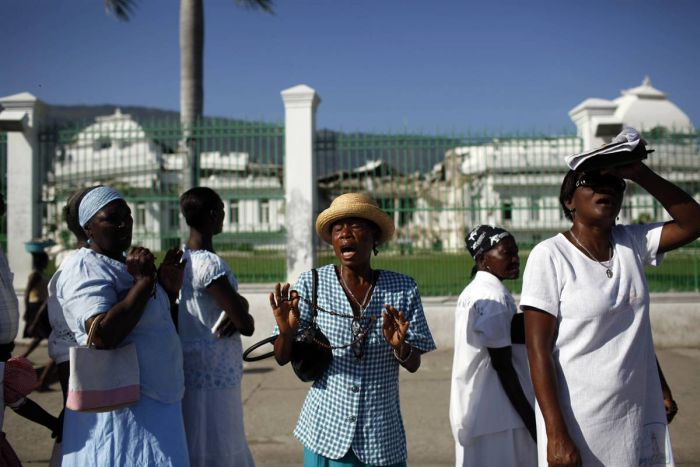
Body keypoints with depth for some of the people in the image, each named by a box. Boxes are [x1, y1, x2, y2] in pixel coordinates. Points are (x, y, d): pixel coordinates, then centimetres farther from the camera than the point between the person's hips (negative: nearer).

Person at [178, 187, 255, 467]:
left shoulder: (179, 260, 8)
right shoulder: (210, 264, -19)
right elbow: (246, 325, -19)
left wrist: (236, 306, -5)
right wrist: (242, 314, 2)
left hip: (190, 371, 9)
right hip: (214, 376, -9)